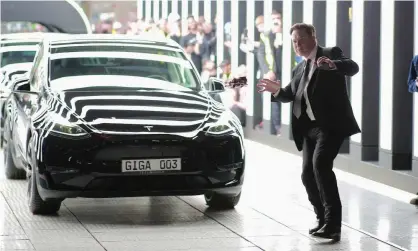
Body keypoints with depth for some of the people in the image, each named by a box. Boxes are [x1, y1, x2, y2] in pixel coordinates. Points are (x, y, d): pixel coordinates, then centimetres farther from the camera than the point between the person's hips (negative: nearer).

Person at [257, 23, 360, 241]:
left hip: (331, 124, -8)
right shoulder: (299, 69, 21)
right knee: (308, 174, 6)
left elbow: (353, 68, -17)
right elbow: (291, 95, 24)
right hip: (309, 128, 8)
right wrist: (277, 91, 2)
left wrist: (333, 65, -37)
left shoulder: (331, 53, 0)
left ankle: (333, 225, -26)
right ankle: (324, 220, 23)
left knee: (320, 163, -25)